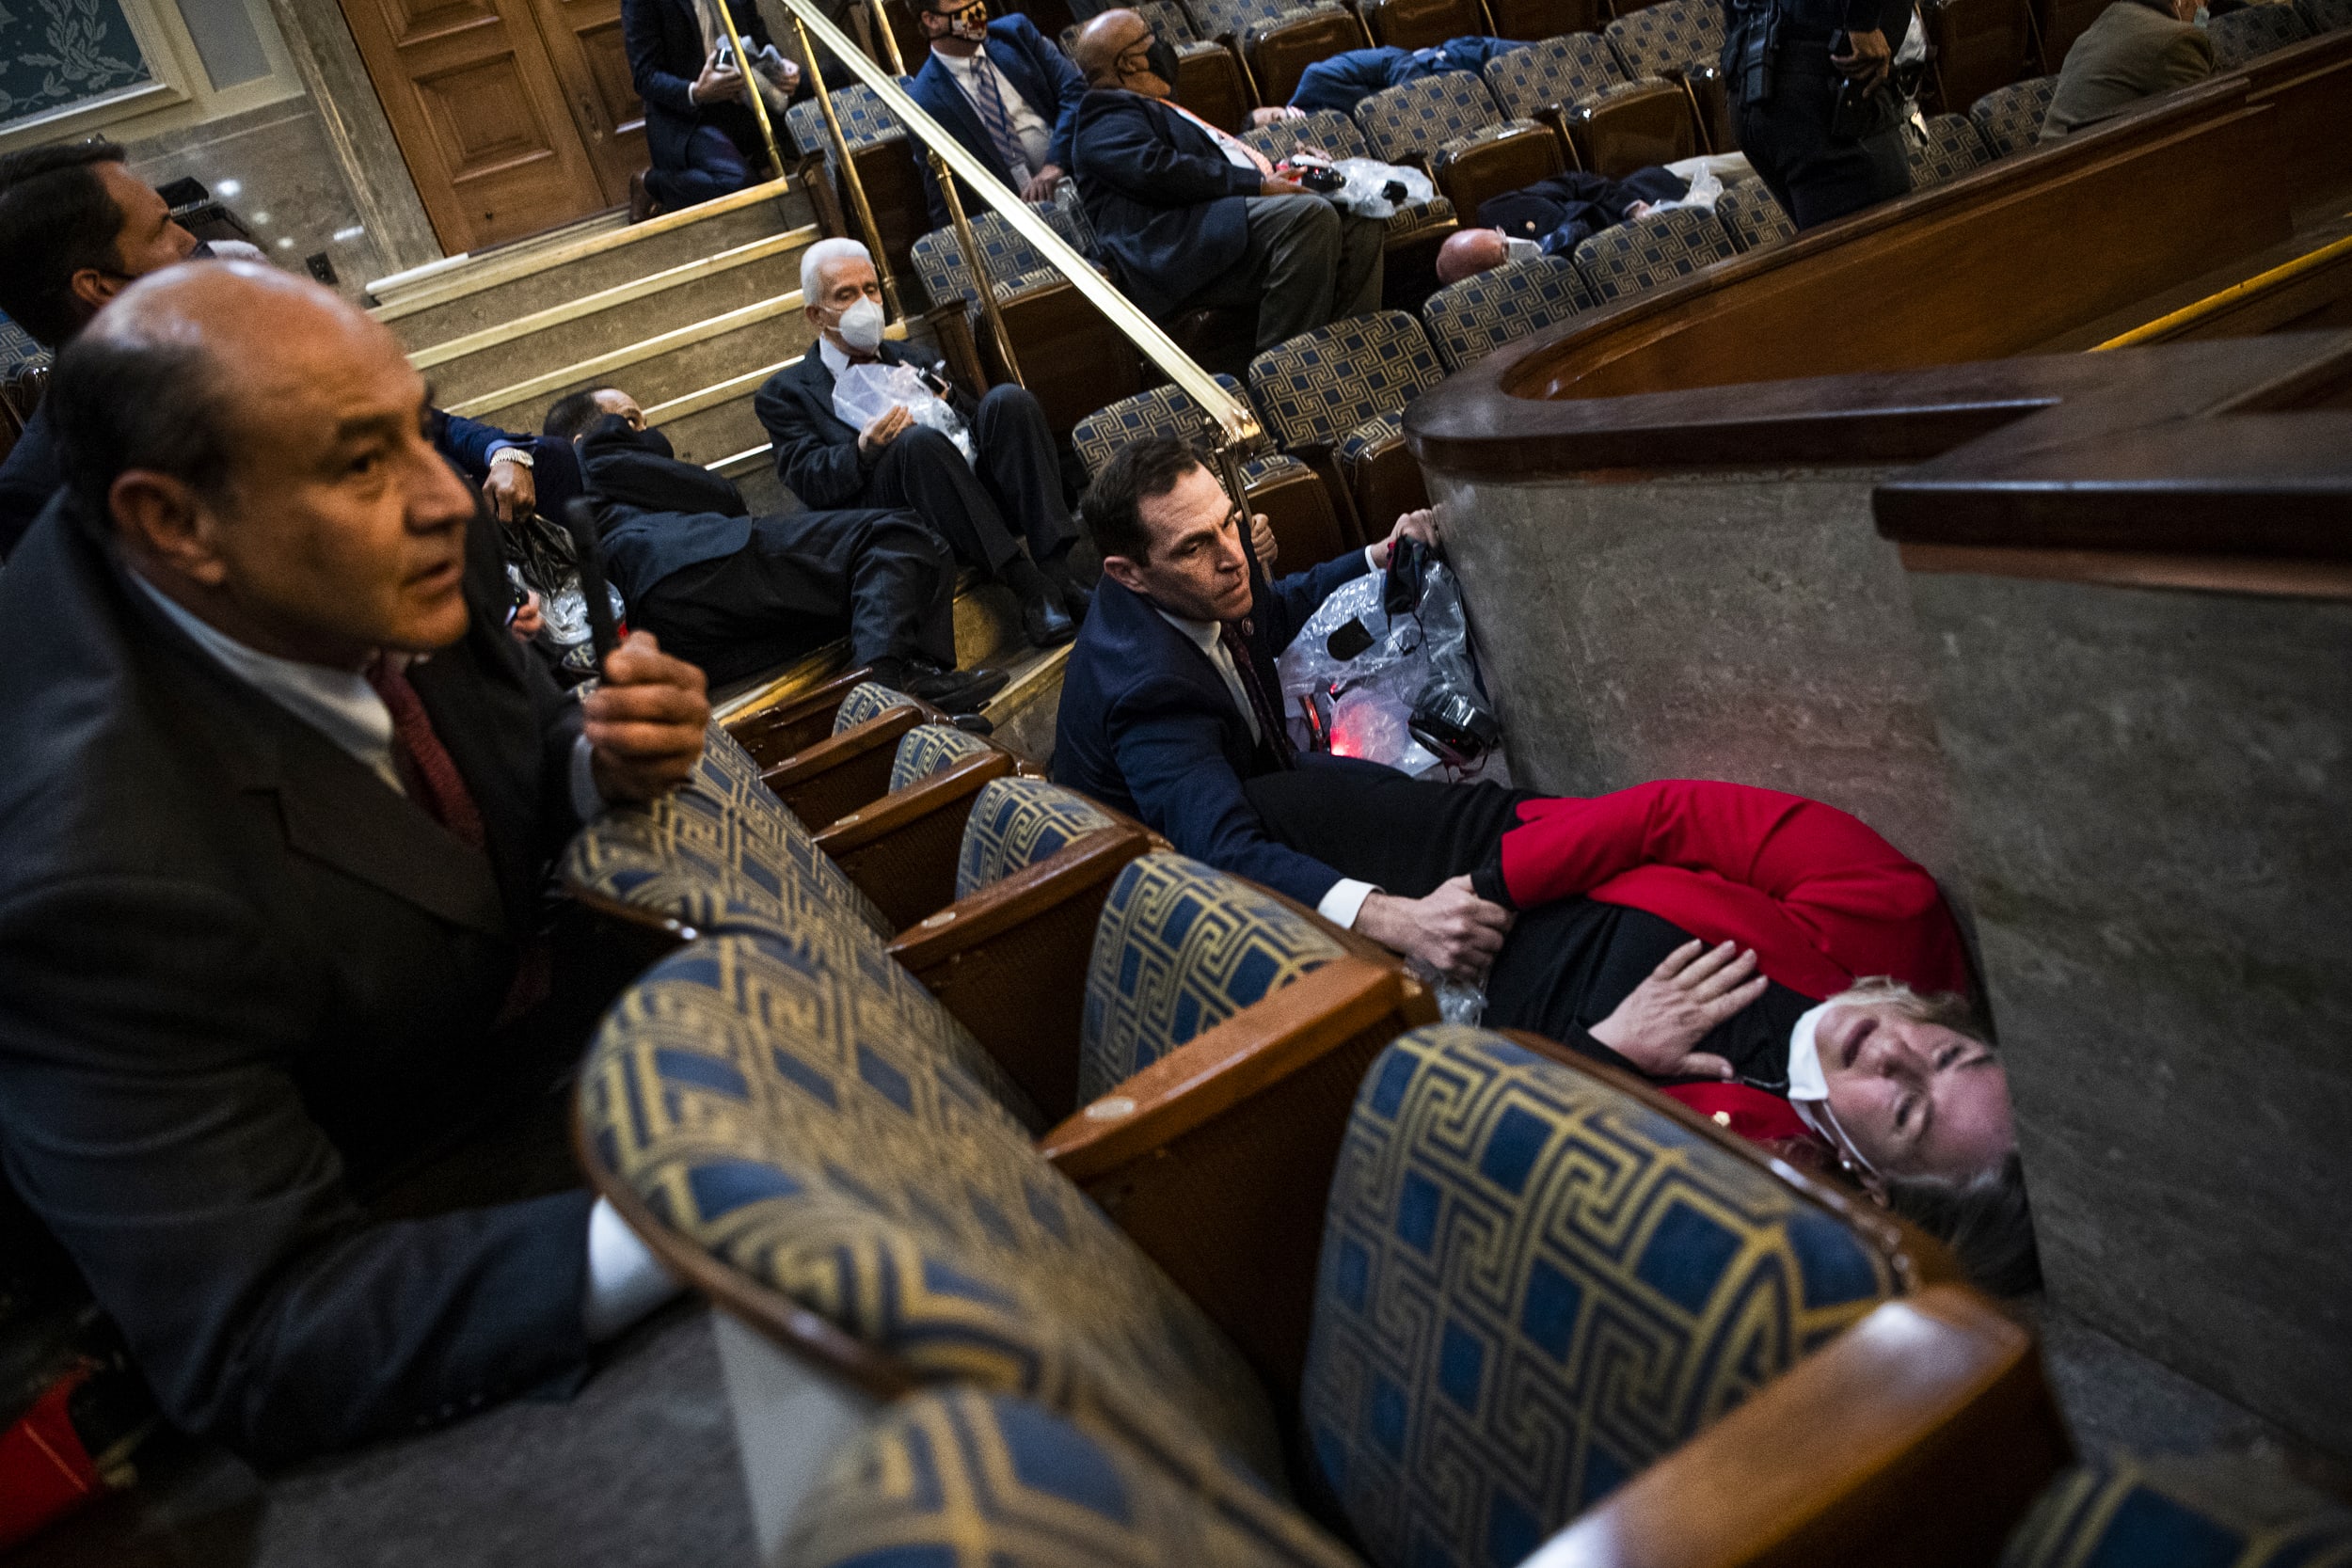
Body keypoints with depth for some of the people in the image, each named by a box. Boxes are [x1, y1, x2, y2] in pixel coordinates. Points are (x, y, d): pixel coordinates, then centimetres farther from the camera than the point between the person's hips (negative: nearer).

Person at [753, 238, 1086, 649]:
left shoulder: (908, 359, 32)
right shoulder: (786, 392, 17)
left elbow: (975, 425, 26)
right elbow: (808, 482, 1)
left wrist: (948, 402, 4)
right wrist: (864, 450, -19)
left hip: (977, 487, 5)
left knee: (1009, 400, -22)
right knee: (920, 440, -35)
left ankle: (1057, 570, -30)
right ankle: (1032, 589, -35)